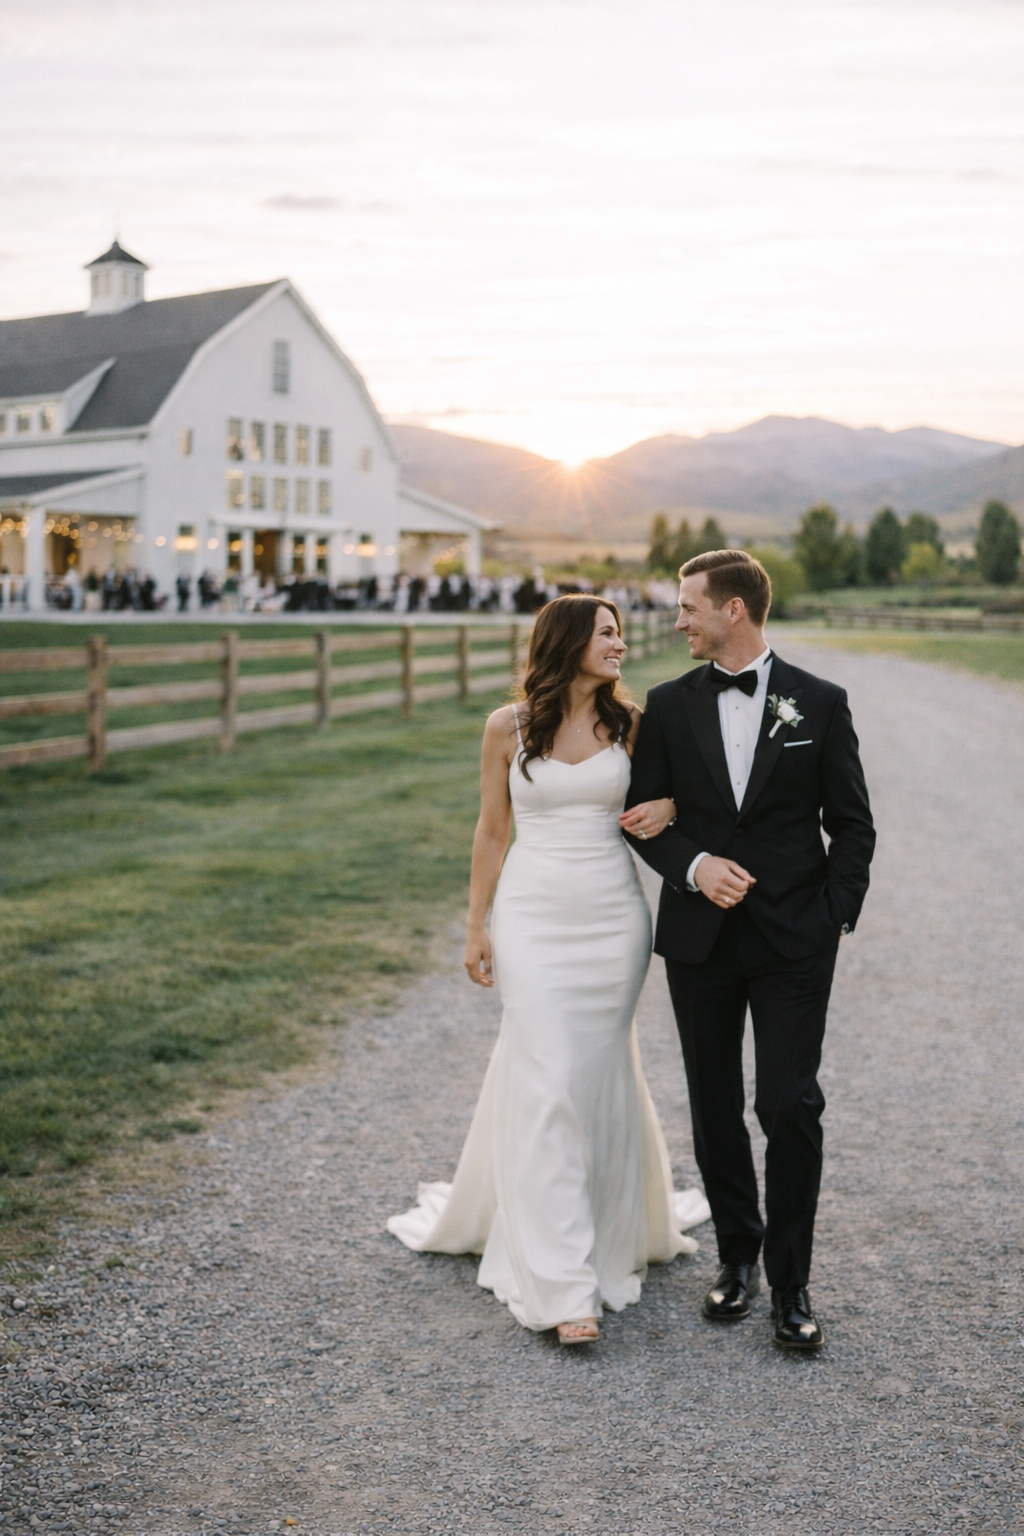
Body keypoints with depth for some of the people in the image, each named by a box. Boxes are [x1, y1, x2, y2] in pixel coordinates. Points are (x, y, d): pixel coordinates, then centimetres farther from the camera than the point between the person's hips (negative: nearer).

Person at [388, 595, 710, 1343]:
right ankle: (562, 1285, -3)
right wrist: (476, 927, 4)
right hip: (533, 917, -2)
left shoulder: (629, 722, 2)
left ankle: (615, 1221, 35)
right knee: (548, 1082, -7)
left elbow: (660, 790, 17)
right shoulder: (509, 727, -2)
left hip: (612, 916, 2)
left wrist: (670, 806, -8)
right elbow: (492, 830, 4)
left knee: (599, 1072, 10)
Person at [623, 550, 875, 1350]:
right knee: (715, 1108, 11)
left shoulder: (820, 703, -1)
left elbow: (852, 824, 3)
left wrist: (835, 917, -6)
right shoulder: (670, 704, 4)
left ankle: (790, 1282, 10)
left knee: (791, 1107, -4)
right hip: (700, 938, 3)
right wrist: (694, 866, -13)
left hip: (794, 941, -2)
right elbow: (645, 815, 6)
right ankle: (738, 1255, 28)